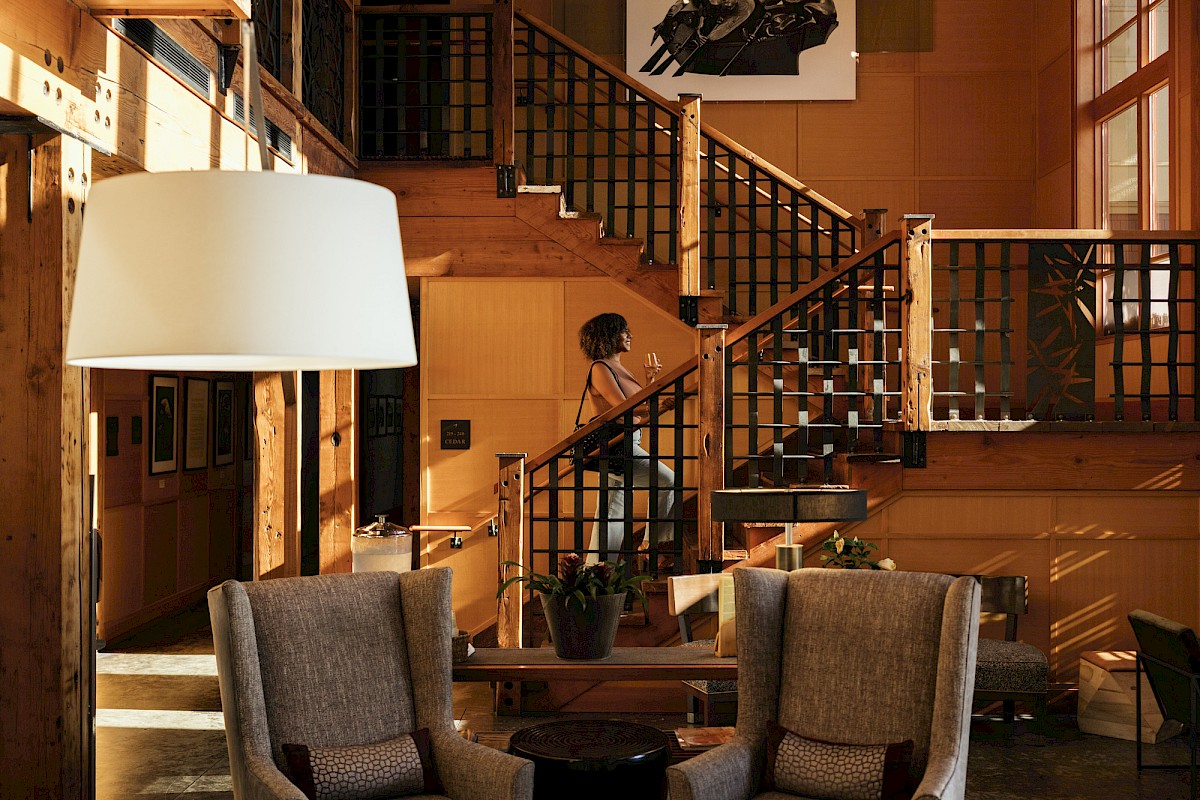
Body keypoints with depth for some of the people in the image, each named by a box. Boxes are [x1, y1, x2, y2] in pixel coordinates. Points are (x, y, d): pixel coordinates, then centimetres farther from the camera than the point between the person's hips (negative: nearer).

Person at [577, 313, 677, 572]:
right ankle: (657, 545, 1)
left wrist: (649, 381, 10)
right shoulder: (600, 368, -10)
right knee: (668, 482, -8)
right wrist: (661, 407, -15)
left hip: (624, 445, 10)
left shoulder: (619, 367, 19)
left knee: (613, 512, 11)